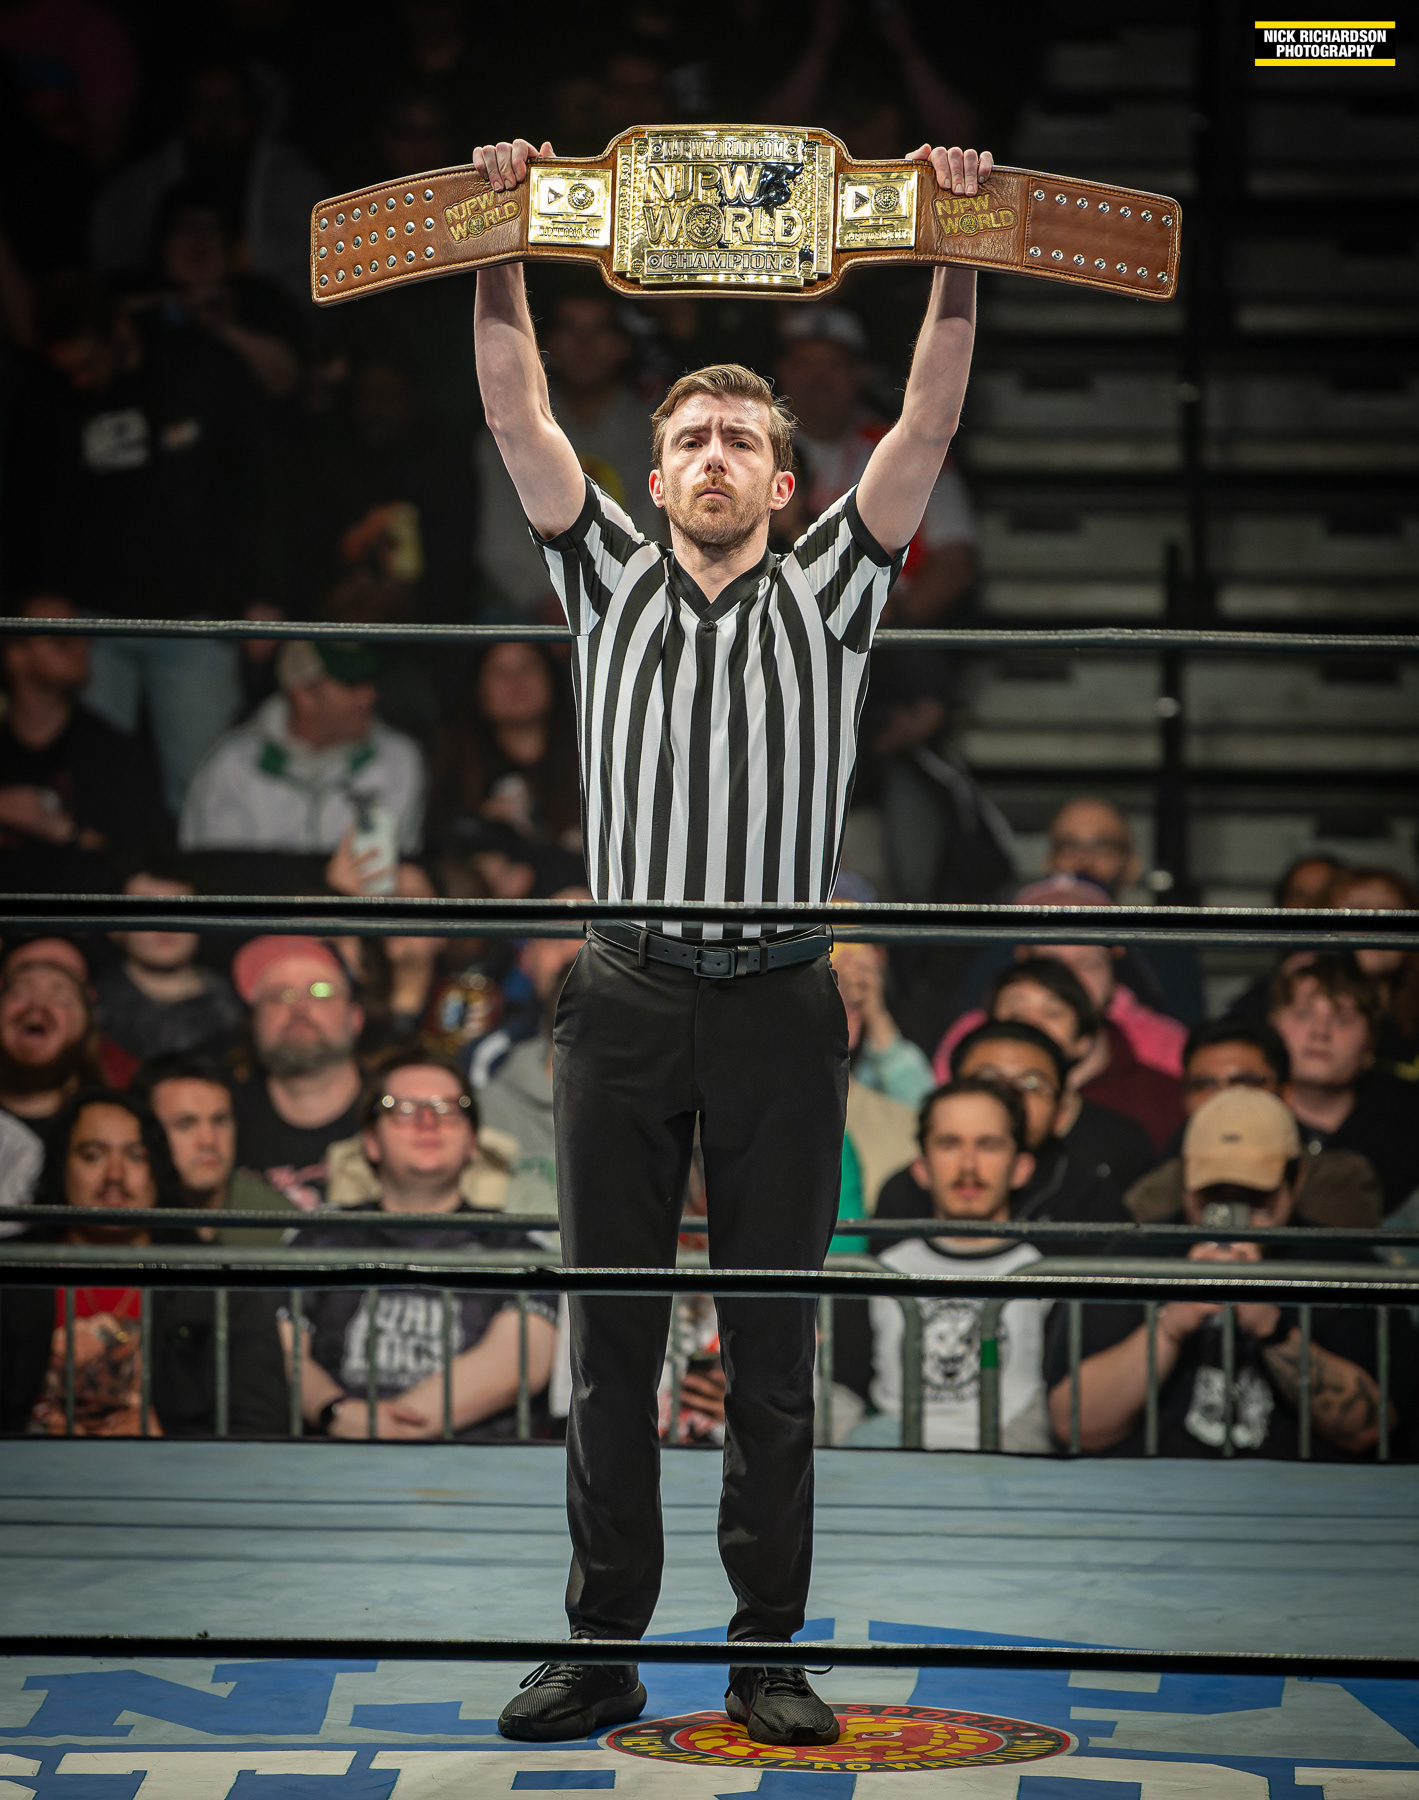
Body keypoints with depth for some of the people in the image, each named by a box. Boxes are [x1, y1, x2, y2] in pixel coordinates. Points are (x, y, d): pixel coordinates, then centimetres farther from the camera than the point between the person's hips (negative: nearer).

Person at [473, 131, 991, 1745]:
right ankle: (604, 1646, 8)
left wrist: (953, 248, -10)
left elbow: (927, 429, -1)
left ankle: (768, 1650, 8)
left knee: (773, 1348, 3)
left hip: (779, 1006, -1)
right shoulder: (608, 583, 11)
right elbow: (518, 419, 3)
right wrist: (499, 247, -8)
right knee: (610, 1341, 3)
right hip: (626, 1001, 1)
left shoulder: (829, 593, 9)